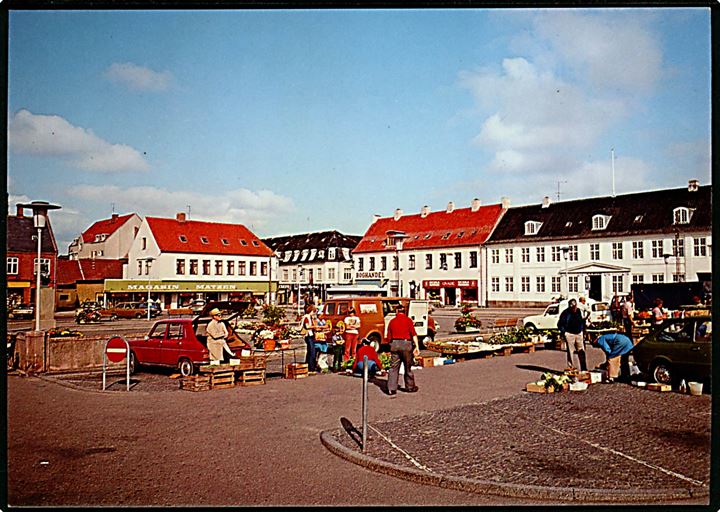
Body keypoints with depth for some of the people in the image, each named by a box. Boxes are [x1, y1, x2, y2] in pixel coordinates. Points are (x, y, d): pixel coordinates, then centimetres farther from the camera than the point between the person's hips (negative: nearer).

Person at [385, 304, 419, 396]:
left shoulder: (392, 321, 9)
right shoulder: (408, 320, 0)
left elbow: (388, 337, 10)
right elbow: (413, 334, -10)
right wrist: (417, 346, -13)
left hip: (394, 344, 2)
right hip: (406, 344, -2)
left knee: (393, 367, 3)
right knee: (408, 367, 12)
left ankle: (392, 389, -5)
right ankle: (410, 387, 25)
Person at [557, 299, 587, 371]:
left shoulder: (579, 311, 5)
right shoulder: (565, 313, -10)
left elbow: (582, 322, 19)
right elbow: (560, 324, -6)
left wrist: (582, 330, 11)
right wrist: (564, 332, -14)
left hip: (579, 333, 5)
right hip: (569, 334, -5)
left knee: (581, 351, 6)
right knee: (570, 351, -1)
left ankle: (584, 369, 13)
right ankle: (570, 367, 7)